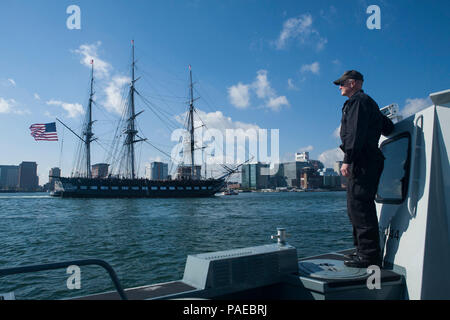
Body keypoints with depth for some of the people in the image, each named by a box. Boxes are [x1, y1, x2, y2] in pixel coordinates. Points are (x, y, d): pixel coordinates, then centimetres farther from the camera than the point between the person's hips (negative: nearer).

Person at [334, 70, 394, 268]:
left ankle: (369, 256, -9)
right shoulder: (368, 103, 27)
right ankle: (364, 250, 18)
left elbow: (355, 133, -18)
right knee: (357, 206, 12)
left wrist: (347, 160, -23)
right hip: (366, 162, 11)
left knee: (359, 206, -12)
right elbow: (388, 128, 28)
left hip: (362, 162, -11)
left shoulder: (357, 101, -5)